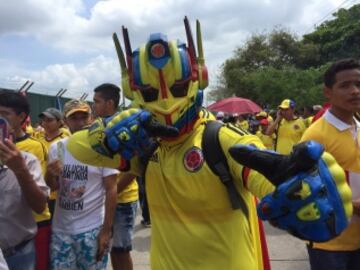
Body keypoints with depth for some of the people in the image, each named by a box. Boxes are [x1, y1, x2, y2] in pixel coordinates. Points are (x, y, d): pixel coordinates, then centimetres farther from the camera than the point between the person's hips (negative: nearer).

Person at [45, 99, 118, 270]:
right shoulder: (56, 148, 0)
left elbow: (111, 190, -10)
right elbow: (52, 187, 9)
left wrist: (106, 230, -12)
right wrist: (50, 174, -14)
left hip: (92, 229, -3)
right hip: (60, 229, 4)